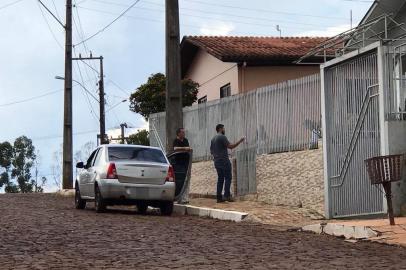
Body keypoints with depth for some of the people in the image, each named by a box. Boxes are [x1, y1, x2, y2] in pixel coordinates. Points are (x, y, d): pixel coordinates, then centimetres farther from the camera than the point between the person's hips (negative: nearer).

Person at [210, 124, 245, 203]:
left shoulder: (213, 139, 17)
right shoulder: (222, 137, -9)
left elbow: (211, 151, 21)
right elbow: (230, 146, -17)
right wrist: (240, 141, -10)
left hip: (217, 162, 8)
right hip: (224, 161, -8)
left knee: (220, 179, 8)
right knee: (228, 178, -6)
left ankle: (219, 197, 3)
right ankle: (227, 196, -15)